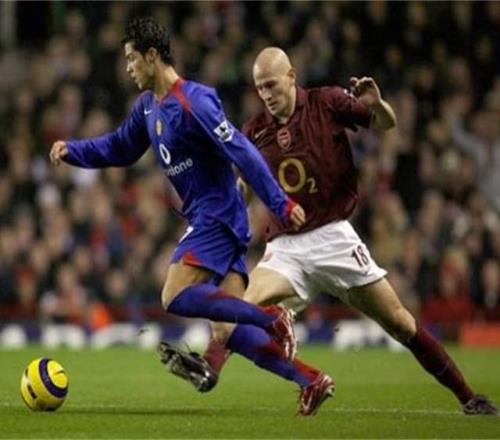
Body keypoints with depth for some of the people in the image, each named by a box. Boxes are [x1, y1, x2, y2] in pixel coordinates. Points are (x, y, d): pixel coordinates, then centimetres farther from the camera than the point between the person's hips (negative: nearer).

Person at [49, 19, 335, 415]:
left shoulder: (193, 102, -17)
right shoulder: (147, 105, 11)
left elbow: (243, 153, -20)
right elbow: (119, 149, 27)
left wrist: (280, 204, -23)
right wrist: (72, 150, 12)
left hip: (217, 216, -9)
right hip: (205, 220, 9)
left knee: (176, 299, -21)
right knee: (229, 324, 0)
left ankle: (273, 317, -17)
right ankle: (310, 380, -2)